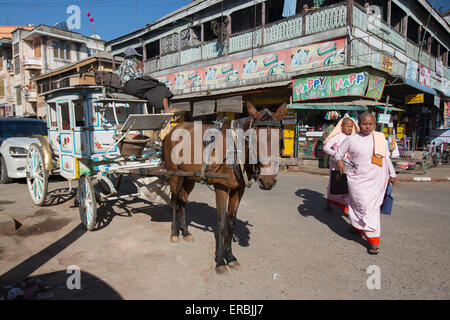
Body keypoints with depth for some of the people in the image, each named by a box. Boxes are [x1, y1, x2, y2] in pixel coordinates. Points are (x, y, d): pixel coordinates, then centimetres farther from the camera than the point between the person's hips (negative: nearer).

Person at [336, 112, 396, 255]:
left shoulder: (380, 138, 7)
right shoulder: (352, 139, -3)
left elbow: (386, 157, 17)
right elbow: (339, 152, 6)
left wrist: (392, 174, 19)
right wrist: (339, 161, -16)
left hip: (377, 179, 4)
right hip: (358, 179, -4)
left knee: (373, 207, 8)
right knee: (365, 207, -8)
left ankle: (356, 225, 31)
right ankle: (373, 240, 2)